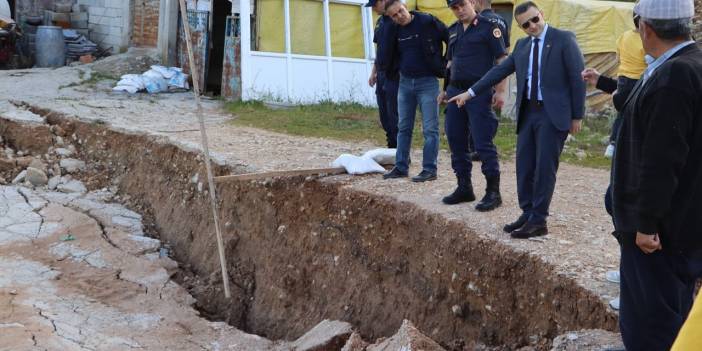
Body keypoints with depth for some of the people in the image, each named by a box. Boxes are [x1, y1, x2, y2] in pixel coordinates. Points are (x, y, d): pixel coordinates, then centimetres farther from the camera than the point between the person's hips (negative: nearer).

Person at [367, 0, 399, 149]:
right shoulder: (379, 22, 14)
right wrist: (374, 72, 20)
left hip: (394, 75, -8)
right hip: (382, 74, 8)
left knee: (394, 117, -6)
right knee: (384, 116, 11)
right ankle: (392, 149, 20)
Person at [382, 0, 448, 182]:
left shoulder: (428, 22, -11)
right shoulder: (396, 31, 4)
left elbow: (452, 40, -7)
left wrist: (444, 64, -6)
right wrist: (402, 68, 10)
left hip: (427, 82, -5)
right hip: (405, 82, 6)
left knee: (430, 129, -3)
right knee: (404, 128, 10)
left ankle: (429, 169, 2)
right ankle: (401, 167, 18)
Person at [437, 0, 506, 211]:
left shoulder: (488, 27, -5)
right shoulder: (453, 31, 14)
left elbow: (502, 61, -8)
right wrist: (446, 89, 17)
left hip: (479, 92, -7)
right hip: (455, 91, 7)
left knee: (483, 142, -7)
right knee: (456, 141, 9)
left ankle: (493, 192, 1)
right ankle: (464, 188, 20)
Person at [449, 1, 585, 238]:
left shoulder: (563, 39, -6)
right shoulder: (522, 45, 12)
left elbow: (577, 78, -7)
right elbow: (499, 71, 16)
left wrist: (577, 116, -9)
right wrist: (470, 92, 13)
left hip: (552, 114, -6)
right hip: (527, 113, 6)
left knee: (544, 167, -5)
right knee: (524, 166, 9)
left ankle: (538, 221, 1)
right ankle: (527, 214, 20)